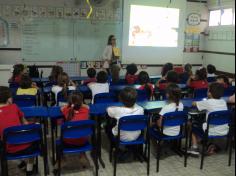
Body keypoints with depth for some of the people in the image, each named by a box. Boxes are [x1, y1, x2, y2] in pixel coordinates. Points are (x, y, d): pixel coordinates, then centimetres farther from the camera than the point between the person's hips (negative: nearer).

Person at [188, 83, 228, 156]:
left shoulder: (208, 102, -14)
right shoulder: (223, 102, 1)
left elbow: (194, 104, -1)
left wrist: (198, 103, 19)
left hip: (212, 132, -6)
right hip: (224, 131, 6)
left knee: (193, 125, 16)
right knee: (204, 122, 32)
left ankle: (195, 148, 11)